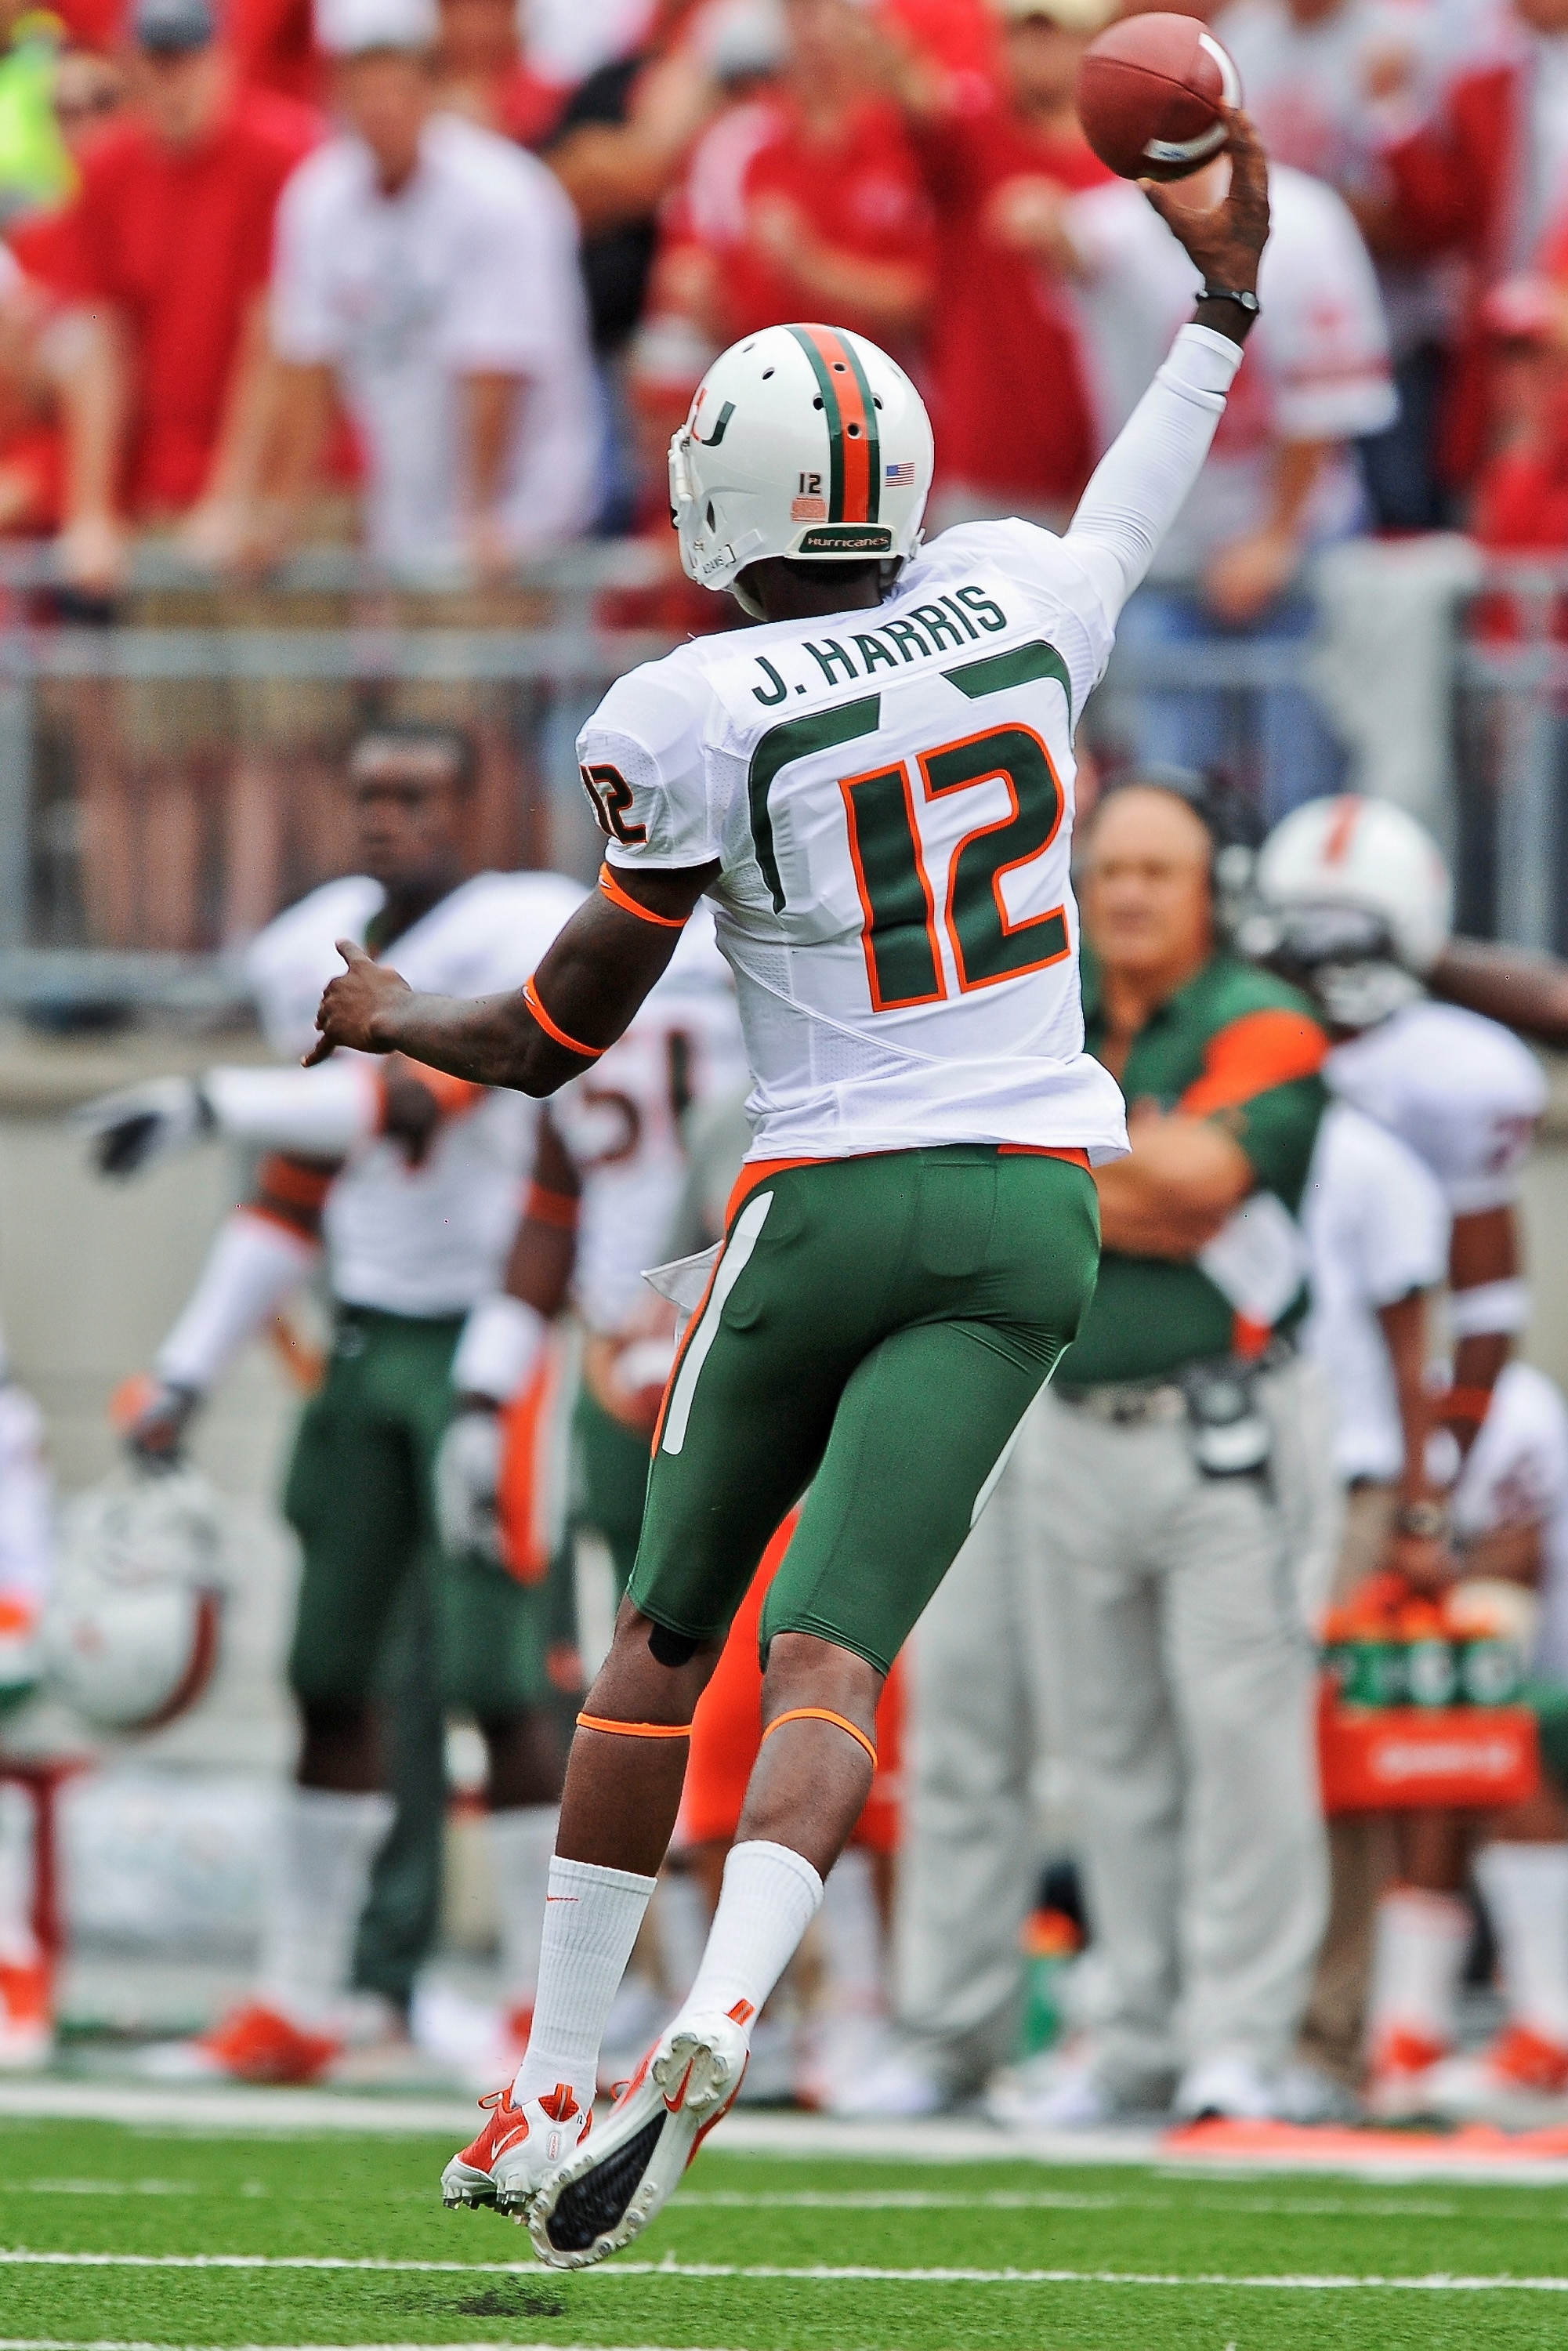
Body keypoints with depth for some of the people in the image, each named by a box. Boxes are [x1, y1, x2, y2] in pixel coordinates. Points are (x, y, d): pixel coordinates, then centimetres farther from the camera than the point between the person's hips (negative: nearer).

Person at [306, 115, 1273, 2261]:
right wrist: (1226, 295, 42)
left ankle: (556, 2085, 18)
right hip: (1028, 1212, 3)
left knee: (669, 1631, 17)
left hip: (825, 1202, -3)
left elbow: (556, 1040, -2)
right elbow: (1139, 515, 27)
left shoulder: (695, 719, -10)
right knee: (830, 1659, -8)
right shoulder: (1014, 608, 2)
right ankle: (713, 2029, -32)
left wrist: (391, 1019, 19)